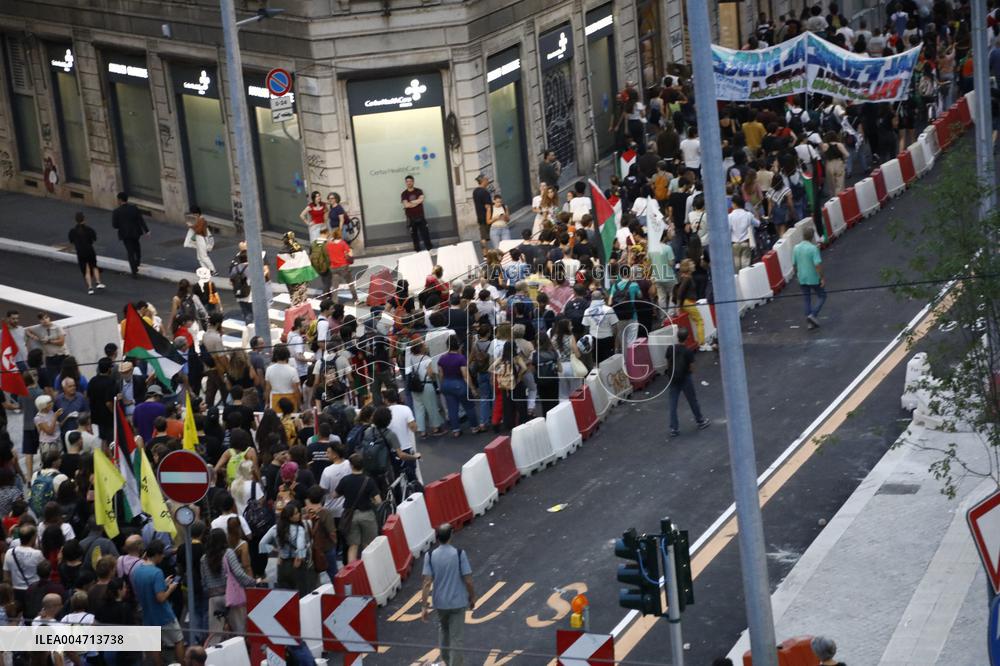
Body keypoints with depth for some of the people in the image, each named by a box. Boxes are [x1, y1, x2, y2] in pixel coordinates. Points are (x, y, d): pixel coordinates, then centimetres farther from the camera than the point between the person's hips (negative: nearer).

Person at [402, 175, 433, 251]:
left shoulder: (419, 191, 3)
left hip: (420, 216, 0)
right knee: (414, 235, 4)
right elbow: (406, 205, -14)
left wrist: (411, 202, -13)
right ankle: (417, 250, 12)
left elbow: (421, 199, -14)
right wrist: (416, 202, -9)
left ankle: (429, 249, 3)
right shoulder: (404, 194, 0)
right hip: (411, 218, 0)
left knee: (425, 233, -1)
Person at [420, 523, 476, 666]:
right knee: (455, 638, 2)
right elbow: (468, 580, -13)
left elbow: (427, 582, -13)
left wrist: (424, 606, -9)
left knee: (443, 629, 28)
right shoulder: (459, 554, -15)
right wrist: (472, 597, 4)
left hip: (440, 603, 3)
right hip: (458, 602, -3)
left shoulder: (430, 556, -10)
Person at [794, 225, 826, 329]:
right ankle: (813, 315, -4)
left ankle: (810, 322, 16)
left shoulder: (796, 248, -1)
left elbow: (794, 264, 7)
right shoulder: (813, 248, -19)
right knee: (822, 296, 12)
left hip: (802, 279, 5)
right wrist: (822, 278, -15)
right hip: (814, 278, -5)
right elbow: (818, 265, -22)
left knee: (807, 300, 13)